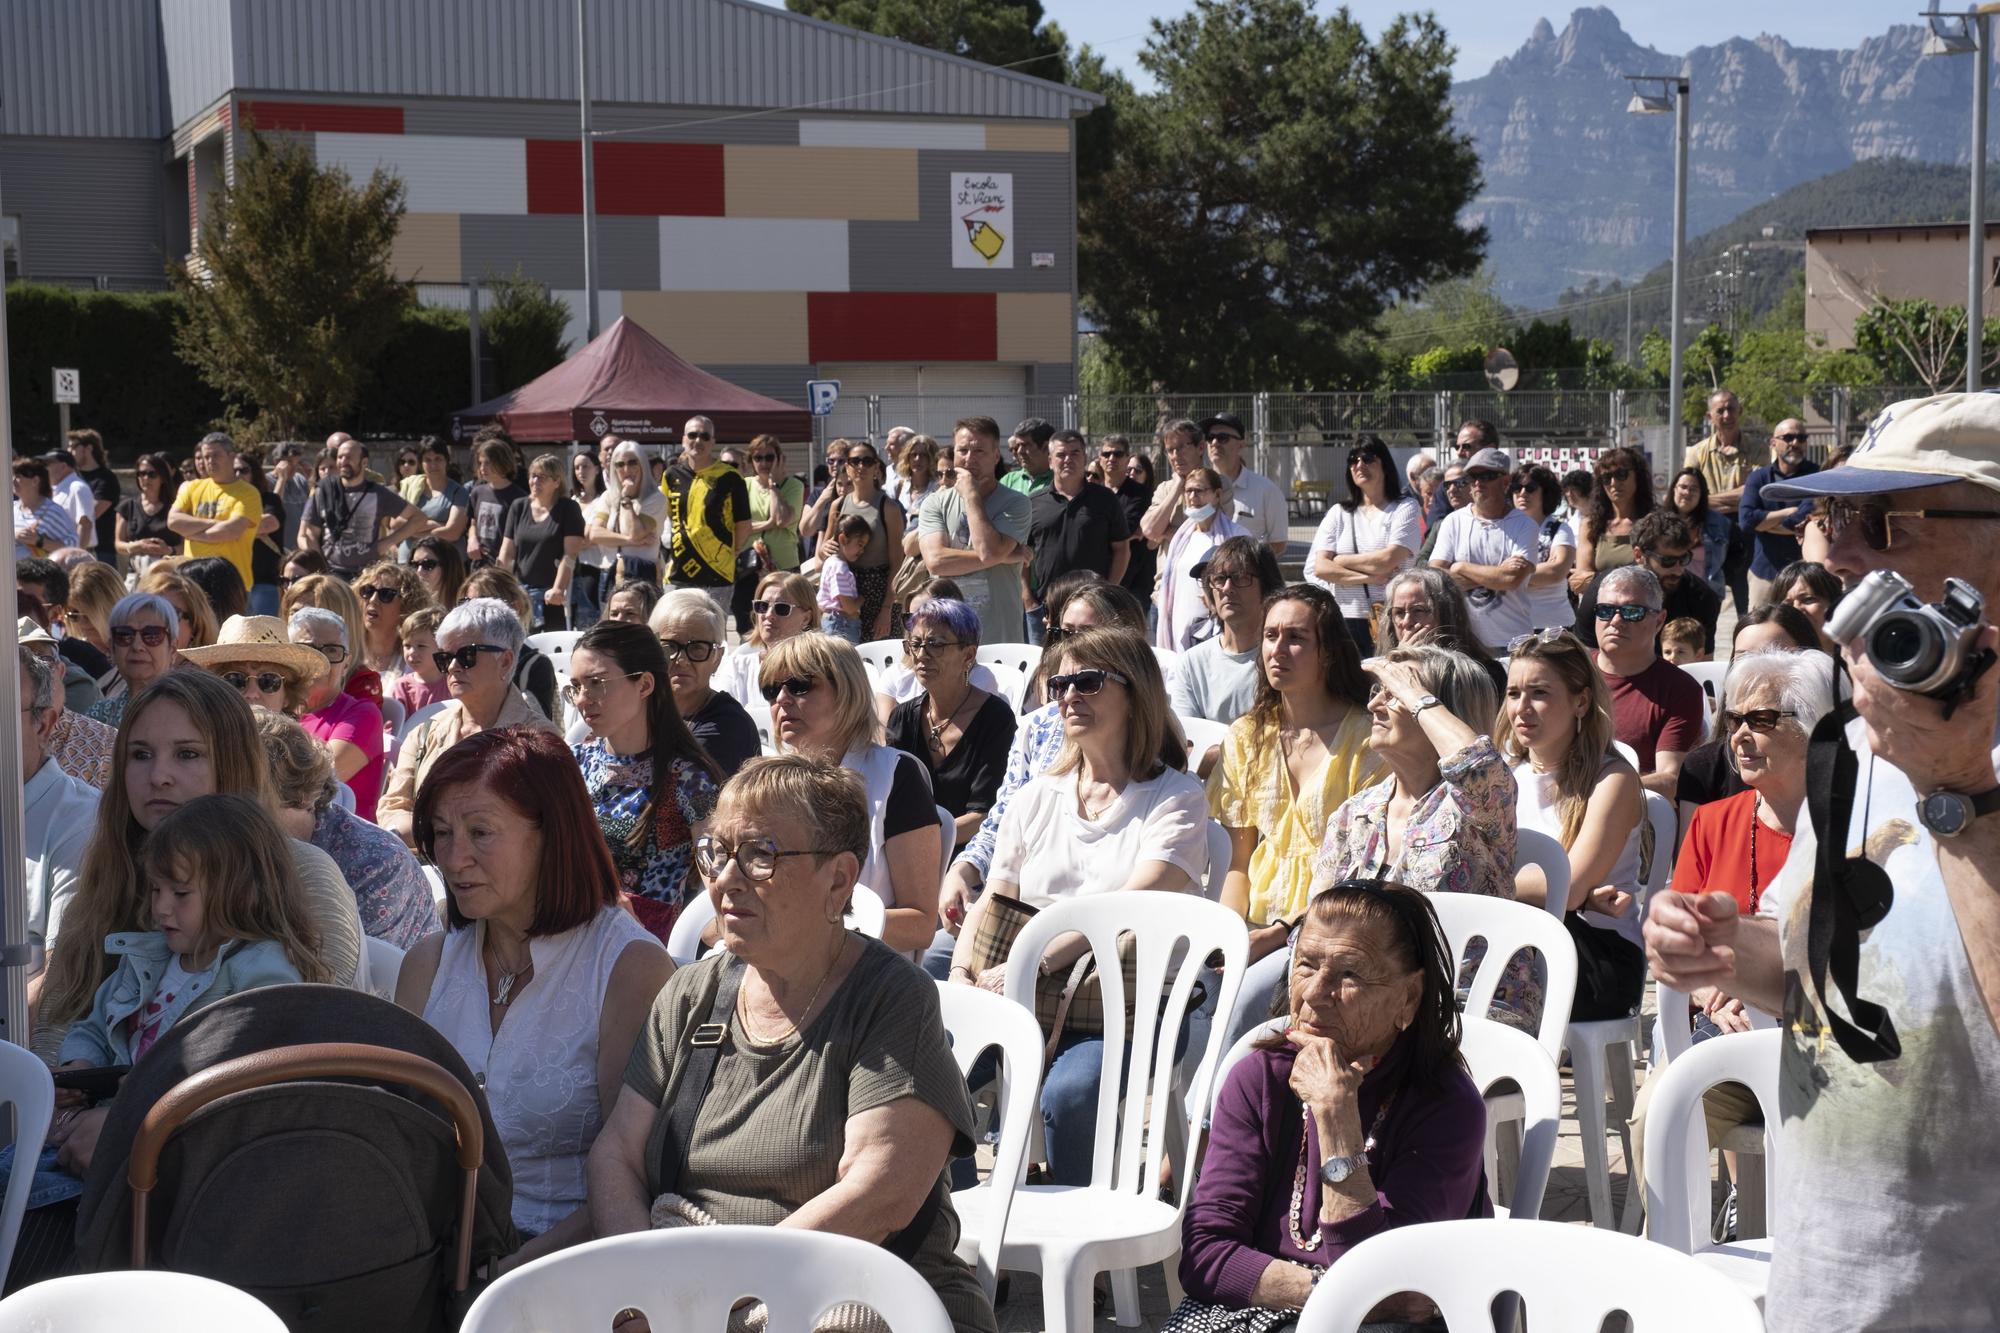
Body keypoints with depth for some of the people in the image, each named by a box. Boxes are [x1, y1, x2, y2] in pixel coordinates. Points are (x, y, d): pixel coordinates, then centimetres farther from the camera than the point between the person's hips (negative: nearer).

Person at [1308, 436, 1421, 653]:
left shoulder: (1406, 508, 6)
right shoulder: (1339, 513, 14)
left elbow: (1388, 560, -8)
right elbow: (1320, 567, 2)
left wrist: (1341, 561, 2)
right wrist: (1369, 577, -8)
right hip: (1345, 617, 2)